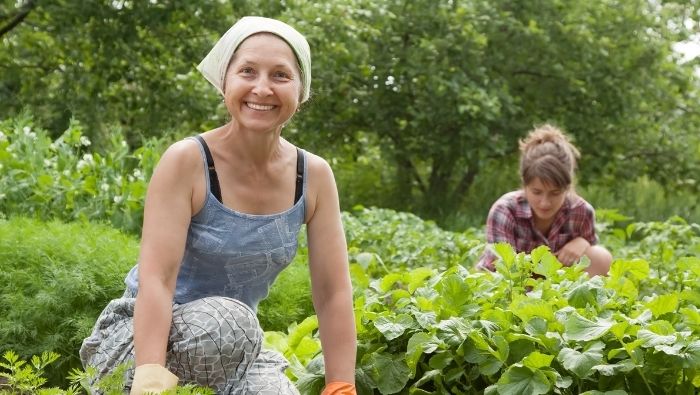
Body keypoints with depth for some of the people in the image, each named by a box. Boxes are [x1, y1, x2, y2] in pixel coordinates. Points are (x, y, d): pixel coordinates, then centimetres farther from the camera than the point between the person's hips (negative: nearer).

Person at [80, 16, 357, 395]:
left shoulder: (314, 176, -6)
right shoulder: (187, 161, -19)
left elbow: (333, 292, -7)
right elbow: (156, 279, -28)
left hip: (232, 347, 4)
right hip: (143, 336, -4)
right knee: (227, 318, -35)